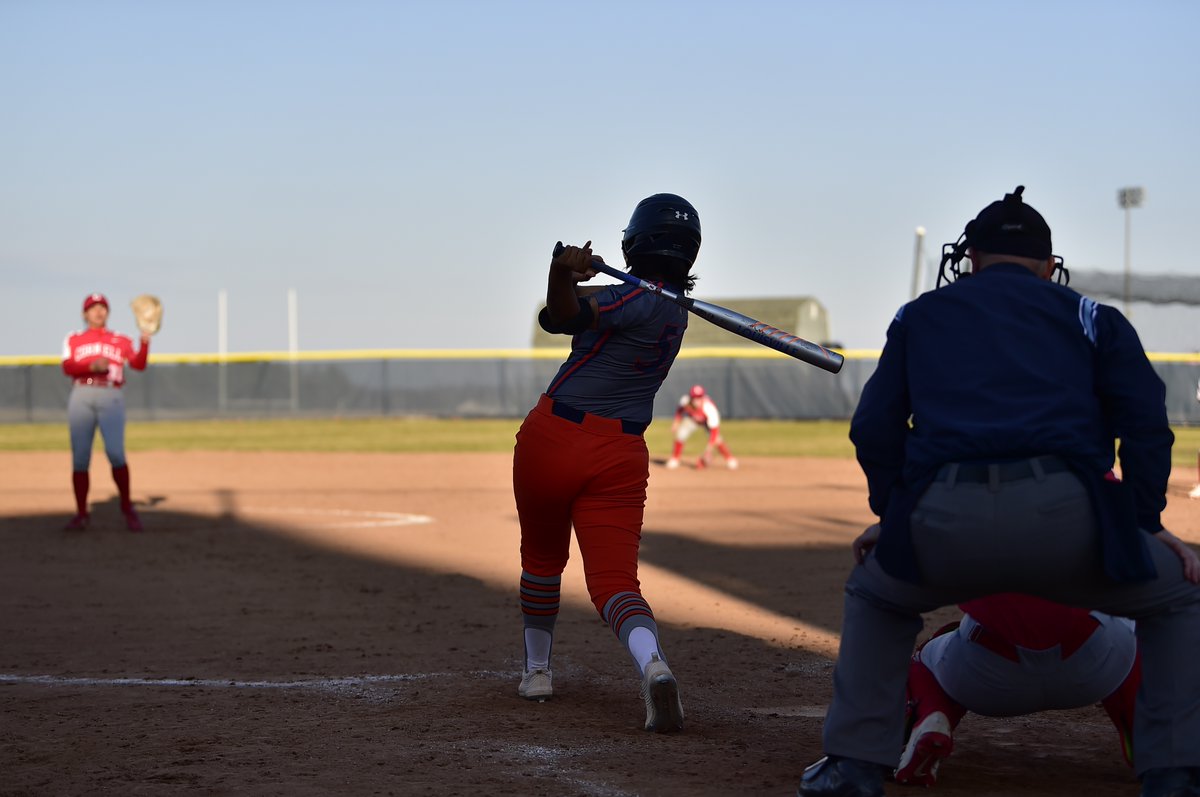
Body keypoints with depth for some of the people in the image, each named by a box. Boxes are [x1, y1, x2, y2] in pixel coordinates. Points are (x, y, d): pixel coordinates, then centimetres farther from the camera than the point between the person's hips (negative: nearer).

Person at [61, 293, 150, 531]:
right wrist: (92, 366, -16)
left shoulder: (121, 340, 17)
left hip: (111, 398, -1)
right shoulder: (74, 340, 17)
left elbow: (138, 364, 1)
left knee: (115, 453, -18)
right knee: (80, 458, -2)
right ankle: (81, 514, 8)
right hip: (81, 397, 1)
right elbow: (67, 367, -1)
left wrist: (145, 341, -15)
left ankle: (127, 508, -2)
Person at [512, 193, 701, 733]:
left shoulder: (636, 300, -10)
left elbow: (567, 313, -32)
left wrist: (562, 276, -47)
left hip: (553, 439, -5)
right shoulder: (674, 310, 13)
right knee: (614, 579, -5)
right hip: (621, 455, 5)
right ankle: (651, 663, -34)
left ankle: (537, 669, 33)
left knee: (543, 558, 19)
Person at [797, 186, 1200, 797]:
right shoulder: (1088, 317, 24)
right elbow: (1146, 424, 12)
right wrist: (1146, 522, 17)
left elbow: (874, 428, 20)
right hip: (1064, 512, -1)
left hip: (943, 520, 2)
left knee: (874, 594, 34)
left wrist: (892, 516, 28)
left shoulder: (919, 316, 29)